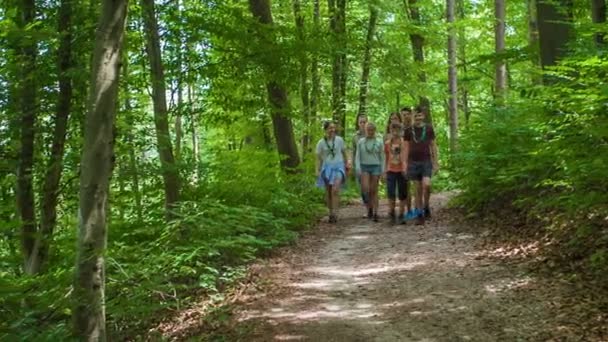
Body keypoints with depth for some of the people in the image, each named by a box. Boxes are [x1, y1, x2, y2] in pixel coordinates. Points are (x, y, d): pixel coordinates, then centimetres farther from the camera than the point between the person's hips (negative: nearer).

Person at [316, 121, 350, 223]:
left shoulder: (339, 140, 2)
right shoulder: (321, 143, 1)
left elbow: (344, 153, 13)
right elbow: (319, 158, 4)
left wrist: (347, 163, 17)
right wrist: (318, 170, -3)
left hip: (338, 167, -1)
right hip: (327, 167, 1)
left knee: (335, 190, -18)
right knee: (328, 192, 6)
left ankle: (334, 213, -17)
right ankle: (331, 213, 18)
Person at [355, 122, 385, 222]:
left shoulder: (379, 142, 4)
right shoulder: (361, 142, 6)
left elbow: (382, 157, 6)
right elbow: (357, 156, 7)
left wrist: (382, 170, 1)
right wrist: (358, 168, -4)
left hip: (376, 166, -1)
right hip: (364, 166, 1)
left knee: (374, 190, -1)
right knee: (365, 188, -14)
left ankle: (375, 213, 3)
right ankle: (369, 207, 10)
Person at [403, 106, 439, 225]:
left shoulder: (429, 128, 4)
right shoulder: (409, 130, 5)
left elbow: (433, 145, 8)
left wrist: (436, 162, 4)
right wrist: (405, 164, 1)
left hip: (426, 161, -1)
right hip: (413, 162, 1)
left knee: (426, 185, -19)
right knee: (418, 189, 2)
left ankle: (426, 207, 5)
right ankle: (419, 215, 10)